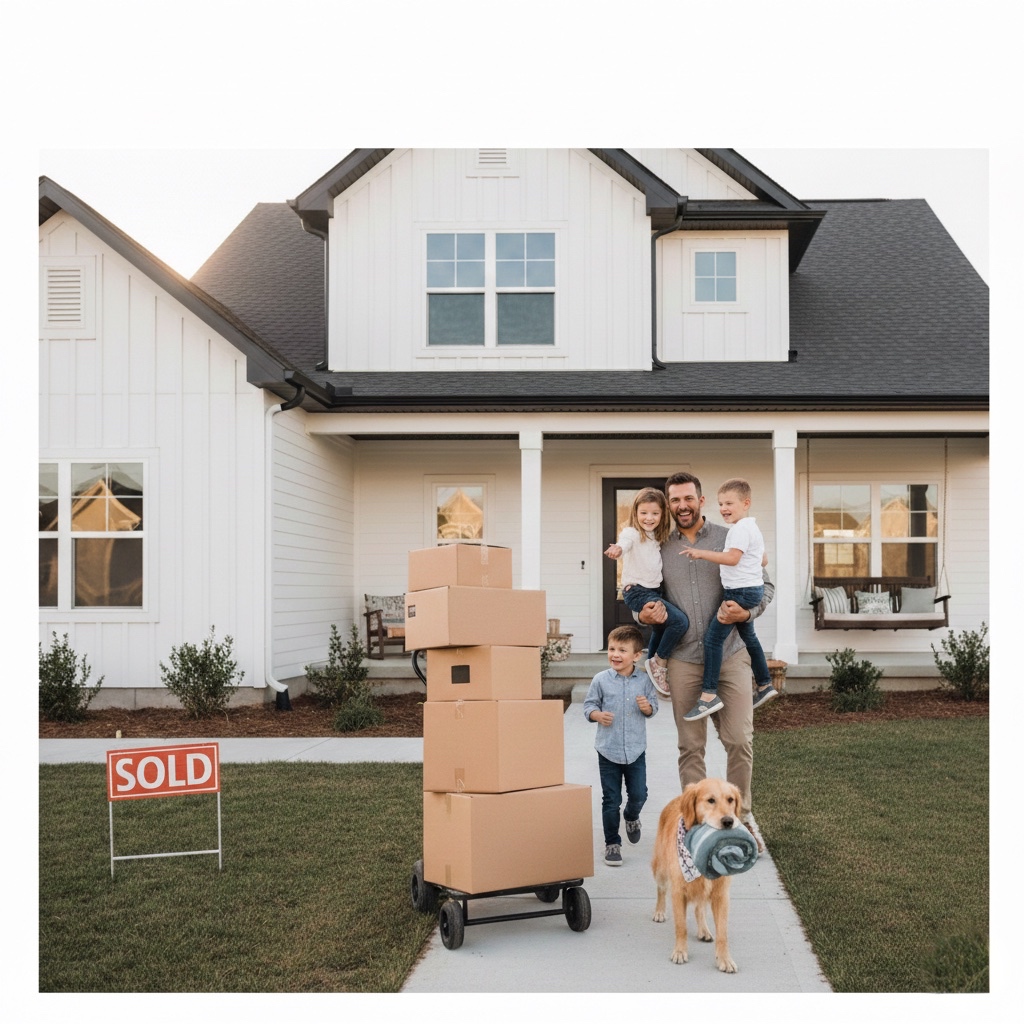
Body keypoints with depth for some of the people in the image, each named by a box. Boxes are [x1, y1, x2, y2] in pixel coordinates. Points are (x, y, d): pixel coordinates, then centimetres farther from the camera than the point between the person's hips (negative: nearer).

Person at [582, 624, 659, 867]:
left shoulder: (644, 680, -3)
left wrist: (647, 707, -16)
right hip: (608, 750, -1)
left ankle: (631, 817, 42)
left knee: (639, 795, 8)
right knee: (611, 800, 4)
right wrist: (598, 715, -19)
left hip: (636, 750, 1)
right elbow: (589, 705, 1)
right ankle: (612, 843, 18)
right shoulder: (601, 680, -6)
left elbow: (653, 707, 6)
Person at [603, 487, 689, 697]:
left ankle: (653, 670, 42)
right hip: (637, 592, -9)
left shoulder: (657, 536, 12)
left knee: (660, 631, 24)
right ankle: (659, 663, -3)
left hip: (654, 590, 9)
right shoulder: (631, 532, -13)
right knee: (680, 621, -21)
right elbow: (624, 544, -36)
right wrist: (617, 549, -57)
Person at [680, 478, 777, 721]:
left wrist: (701, 553, -27)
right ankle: (764, 685, 36)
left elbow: (732, 558, -27)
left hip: (742, 592, -11)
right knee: (748, 636, 24)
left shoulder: (740, 528, -15)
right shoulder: (753, 528, 18)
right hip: (751, 590, 11)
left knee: (713, 637, -14)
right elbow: (764, 560, 25)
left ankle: (709, 695, -17)